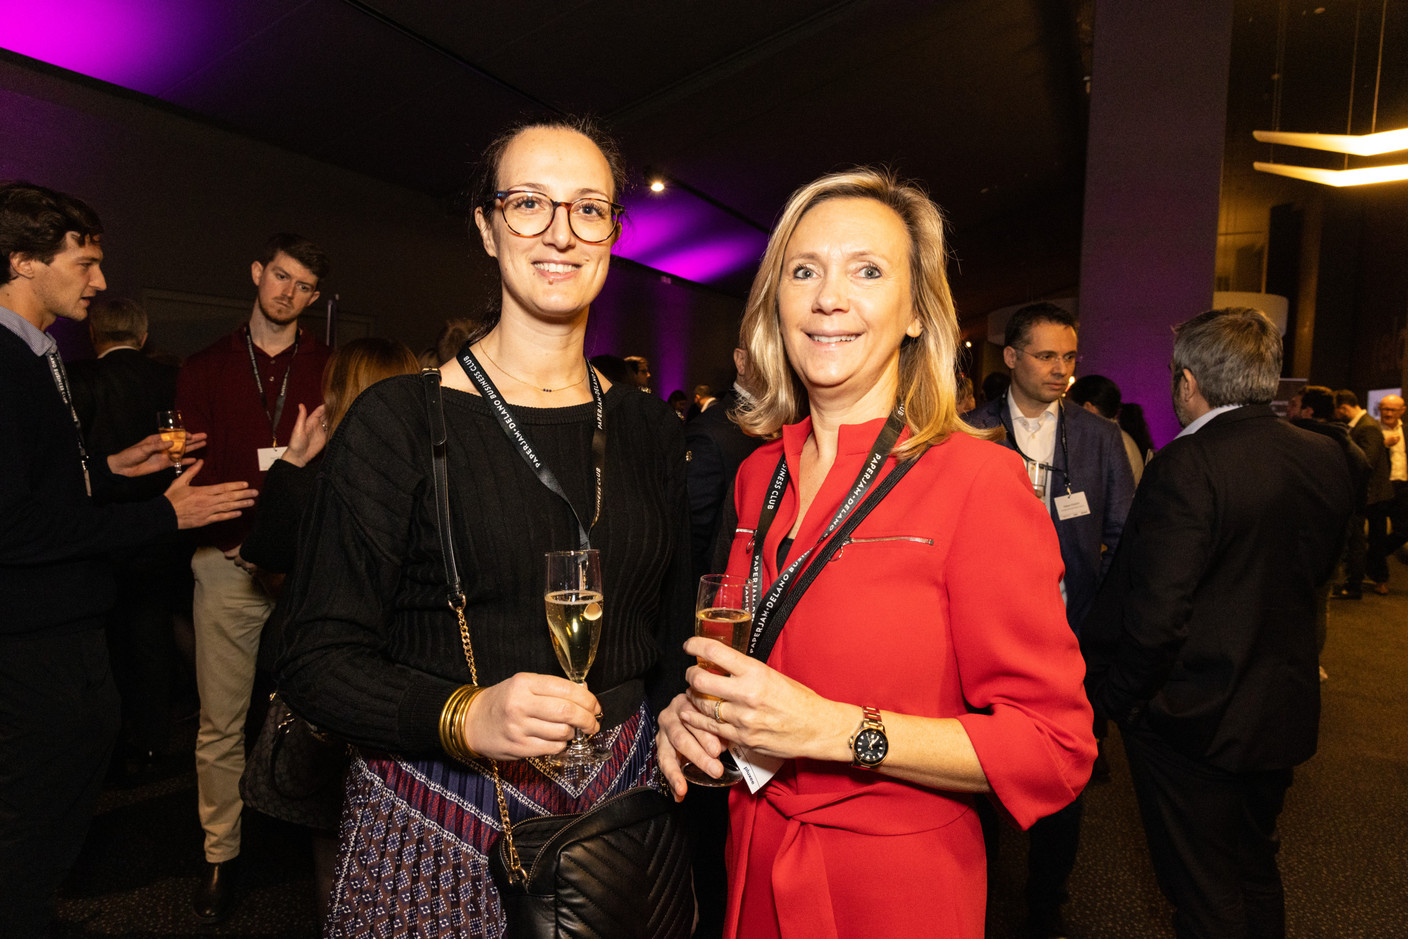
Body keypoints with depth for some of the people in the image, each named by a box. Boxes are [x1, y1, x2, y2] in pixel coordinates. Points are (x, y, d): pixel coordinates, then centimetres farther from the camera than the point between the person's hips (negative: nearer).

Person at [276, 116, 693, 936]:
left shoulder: (649, 428, 3)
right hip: (441, 822, -3)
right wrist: (465, 717, -25)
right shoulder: (399, 421, -10)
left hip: (622, 803, 4)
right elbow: (318, 661, -10)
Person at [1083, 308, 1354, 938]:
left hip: (1192, 720, -7)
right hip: (1284, 714, 8)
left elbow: (1156, 613, -27)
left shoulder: (1188, 466, -25)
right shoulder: (1327, 460, -1)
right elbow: (1315, 573, 12)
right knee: (1256, 875, 26)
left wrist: (1115, 695, -13)